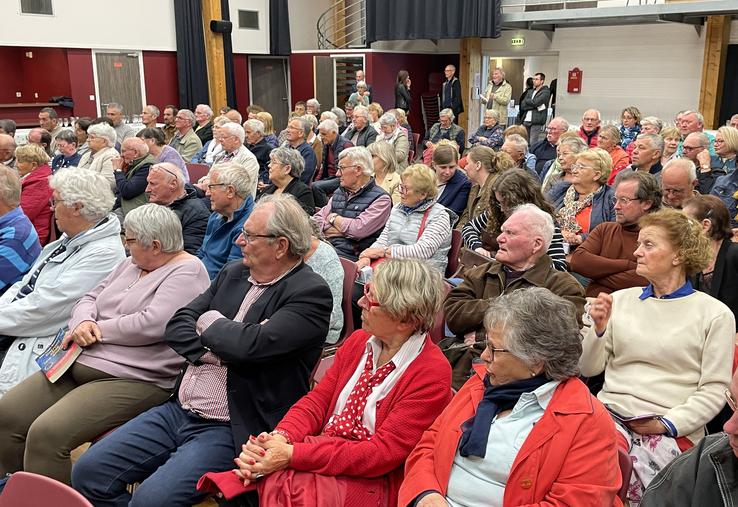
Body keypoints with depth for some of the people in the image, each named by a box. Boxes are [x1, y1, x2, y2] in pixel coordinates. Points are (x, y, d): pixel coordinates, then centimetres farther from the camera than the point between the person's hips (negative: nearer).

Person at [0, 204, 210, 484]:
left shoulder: (188, 272, -11)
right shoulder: (131, 264, 17)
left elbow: (152, 324, -23)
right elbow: (90, 298, 19)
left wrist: (97, 330, -10)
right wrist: (83, 322, -5)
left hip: (133, 379, -9)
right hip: (81, 363, 9)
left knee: (47, 434, -23)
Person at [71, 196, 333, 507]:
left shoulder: (311, 293, -13)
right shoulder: (234, 273, 11)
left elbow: (251, 344, -26)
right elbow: (177, 326, 7)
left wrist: (210, 320, -7)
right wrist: (210, 353, -12)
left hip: (230, 431, -7)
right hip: (178, 411, 7)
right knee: (88, 472, 1)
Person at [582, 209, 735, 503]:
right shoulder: (621, 300, 13)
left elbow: (713, 391, 0)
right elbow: (588, 368, 12)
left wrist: (667, 424, -12)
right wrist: (599, 329, -5)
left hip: (674, 431, -2)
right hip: (610, 413, 3)